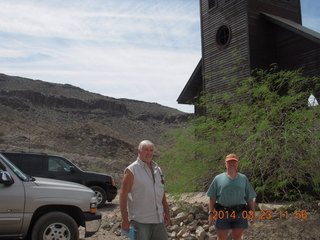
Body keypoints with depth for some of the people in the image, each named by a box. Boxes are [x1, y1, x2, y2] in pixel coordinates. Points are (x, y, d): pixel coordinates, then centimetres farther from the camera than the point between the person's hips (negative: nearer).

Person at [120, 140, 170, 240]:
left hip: (158, 220, 6)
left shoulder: (157, 169, 11)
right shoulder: (132, 170, -9)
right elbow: (123, 195, -12)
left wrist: (167, 212, 14)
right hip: (140, 221, -6)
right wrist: (125, 220, -16)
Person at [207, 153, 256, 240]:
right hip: (223, 214, -1)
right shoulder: (218, 179, 6)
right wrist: (211, 213, -5)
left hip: (239, 214, 1)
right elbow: (212, 198, 3)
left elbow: (250, 198, 12)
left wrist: (252, 213, 6)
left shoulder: (243, 178, 11)